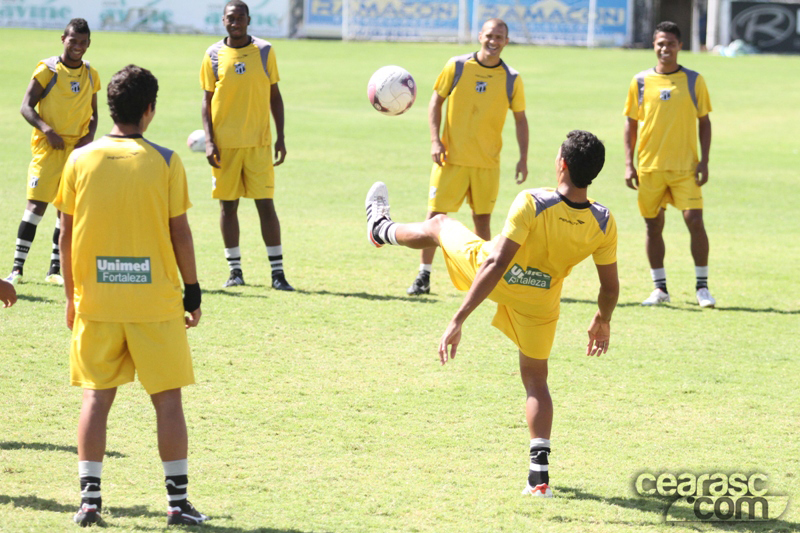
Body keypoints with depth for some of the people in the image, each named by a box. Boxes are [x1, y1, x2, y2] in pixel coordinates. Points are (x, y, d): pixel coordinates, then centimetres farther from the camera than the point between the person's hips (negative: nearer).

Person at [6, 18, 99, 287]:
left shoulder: (91, 75, 9)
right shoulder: (47, 70, -6)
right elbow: (26, 107, -8)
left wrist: (90, 135, -2)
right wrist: (46, 129, -23)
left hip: (78, 149, 5)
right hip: (48, 146, -5)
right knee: (37, 204, -10)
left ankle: (55, 270, 11)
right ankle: (17, 268, -5)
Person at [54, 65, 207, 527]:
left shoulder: (80, 160, 1)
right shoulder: (165, 162, -6)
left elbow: (67, 235, 5)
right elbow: (180, 233, -3)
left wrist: (72, 296, 15)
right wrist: (193, 292, 7)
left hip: (96, 300, 2)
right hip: (155, 300, -2)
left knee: (97, 397, 8)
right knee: (168, 398, 5)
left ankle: (90, 498, 3)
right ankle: (178, 501, 6)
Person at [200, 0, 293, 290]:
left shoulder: (265, 51, 3)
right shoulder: (214, 55, 3)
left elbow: (274, 95, 8)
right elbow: (207, 100, 5)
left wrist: (280, 137, 2)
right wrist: (209, 141, -4)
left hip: (259, 142, -1)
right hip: (225, 144, 1)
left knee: (265, 203, -5)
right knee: (227, 204, 4)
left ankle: (277, 271, -2)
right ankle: (235, 270, 13)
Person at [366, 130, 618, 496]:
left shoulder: (532, 204, -32)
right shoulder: (603, 225, -20)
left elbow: (496, 264, -34)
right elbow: (610, 287, -9)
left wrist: (458, 319, -31)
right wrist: (602, 322, 13)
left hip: (497, 281, -2)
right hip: (540, 302, 2)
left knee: (438, 225, 25)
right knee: (536, 381, 19)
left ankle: (381, 229, 55)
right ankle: (539, 472, 5)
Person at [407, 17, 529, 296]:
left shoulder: (511, 79, 1)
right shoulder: (456, 66, -2)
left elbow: (520, 118, 8)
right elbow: (436, 101, 4)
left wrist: (523, 159, 0)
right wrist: (435, 140, -7)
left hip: (487, 162, 1)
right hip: (451, 158, -1)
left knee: (482, 219, 5)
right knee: (435, 215, -3)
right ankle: (423, 277, 6)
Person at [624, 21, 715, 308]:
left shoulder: (694, 80, 1)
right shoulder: (641, 82, 3)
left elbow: (704, 122, 5)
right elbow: (631, 122, 8)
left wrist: (704, 161, -3)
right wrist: (629, 163, 0)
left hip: (685, 166, -1)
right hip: (650, 166, 1)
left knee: (695, 222, -9)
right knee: (653, 226, 5)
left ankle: (702, 287, 1)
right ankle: (660, 289, 15)